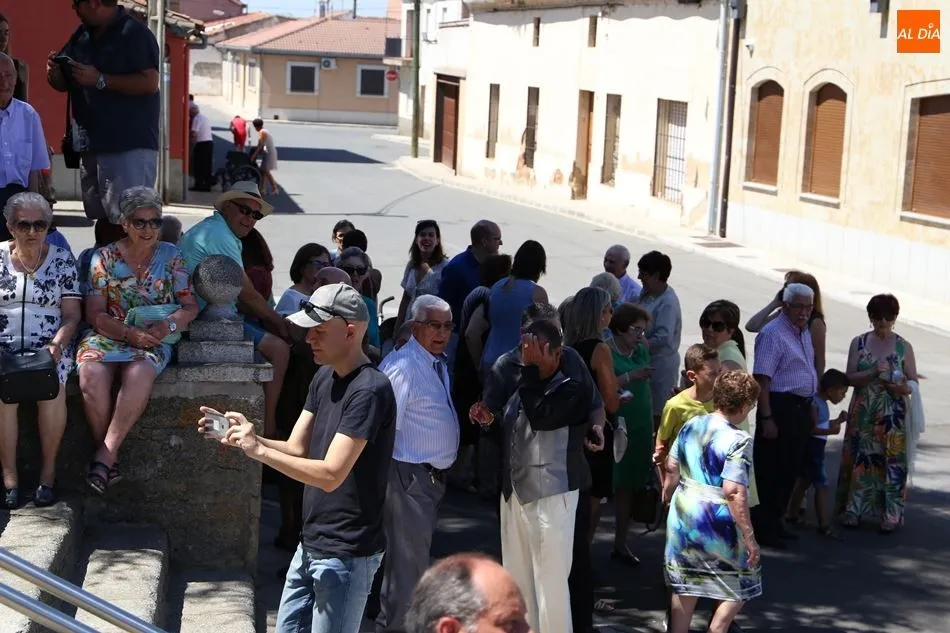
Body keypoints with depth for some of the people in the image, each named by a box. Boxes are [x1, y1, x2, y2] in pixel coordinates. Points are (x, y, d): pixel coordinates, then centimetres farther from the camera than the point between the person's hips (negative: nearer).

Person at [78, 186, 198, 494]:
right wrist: (130, 333, -16)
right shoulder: (104, 257, 4)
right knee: (92, 376, -33)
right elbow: (95, 314, 0)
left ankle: (106, 454, -27)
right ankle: (109, 459, -20)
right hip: (108, 335, 0)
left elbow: (190, 306, 7)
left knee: (140, 374, -36)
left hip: (154, 339, 0)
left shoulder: (170, 256, 8)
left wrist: (169, 325, -15)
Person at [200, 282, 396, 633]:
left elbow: (331, 474, -24)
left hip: (345, 553, -9)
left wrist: (259, 450, -23)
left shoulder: (370, 390, -21)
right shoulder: (324, 378, 9)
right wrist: (244, 434, -8)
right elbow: (297, 449, 8)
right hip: (311, 544, 9)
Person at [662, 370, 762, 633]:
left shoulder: (690, 425, 2)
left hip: (683, 513, 7)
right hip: (716, 522, -7)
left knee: (686, 585, 18)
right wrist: (749, 537, -19)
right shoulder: (738, 440, -18)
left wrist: (668, 495, 29)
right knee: (740, 587, 12)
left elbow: (671, 467, 10)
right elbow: (734, 492, -23)